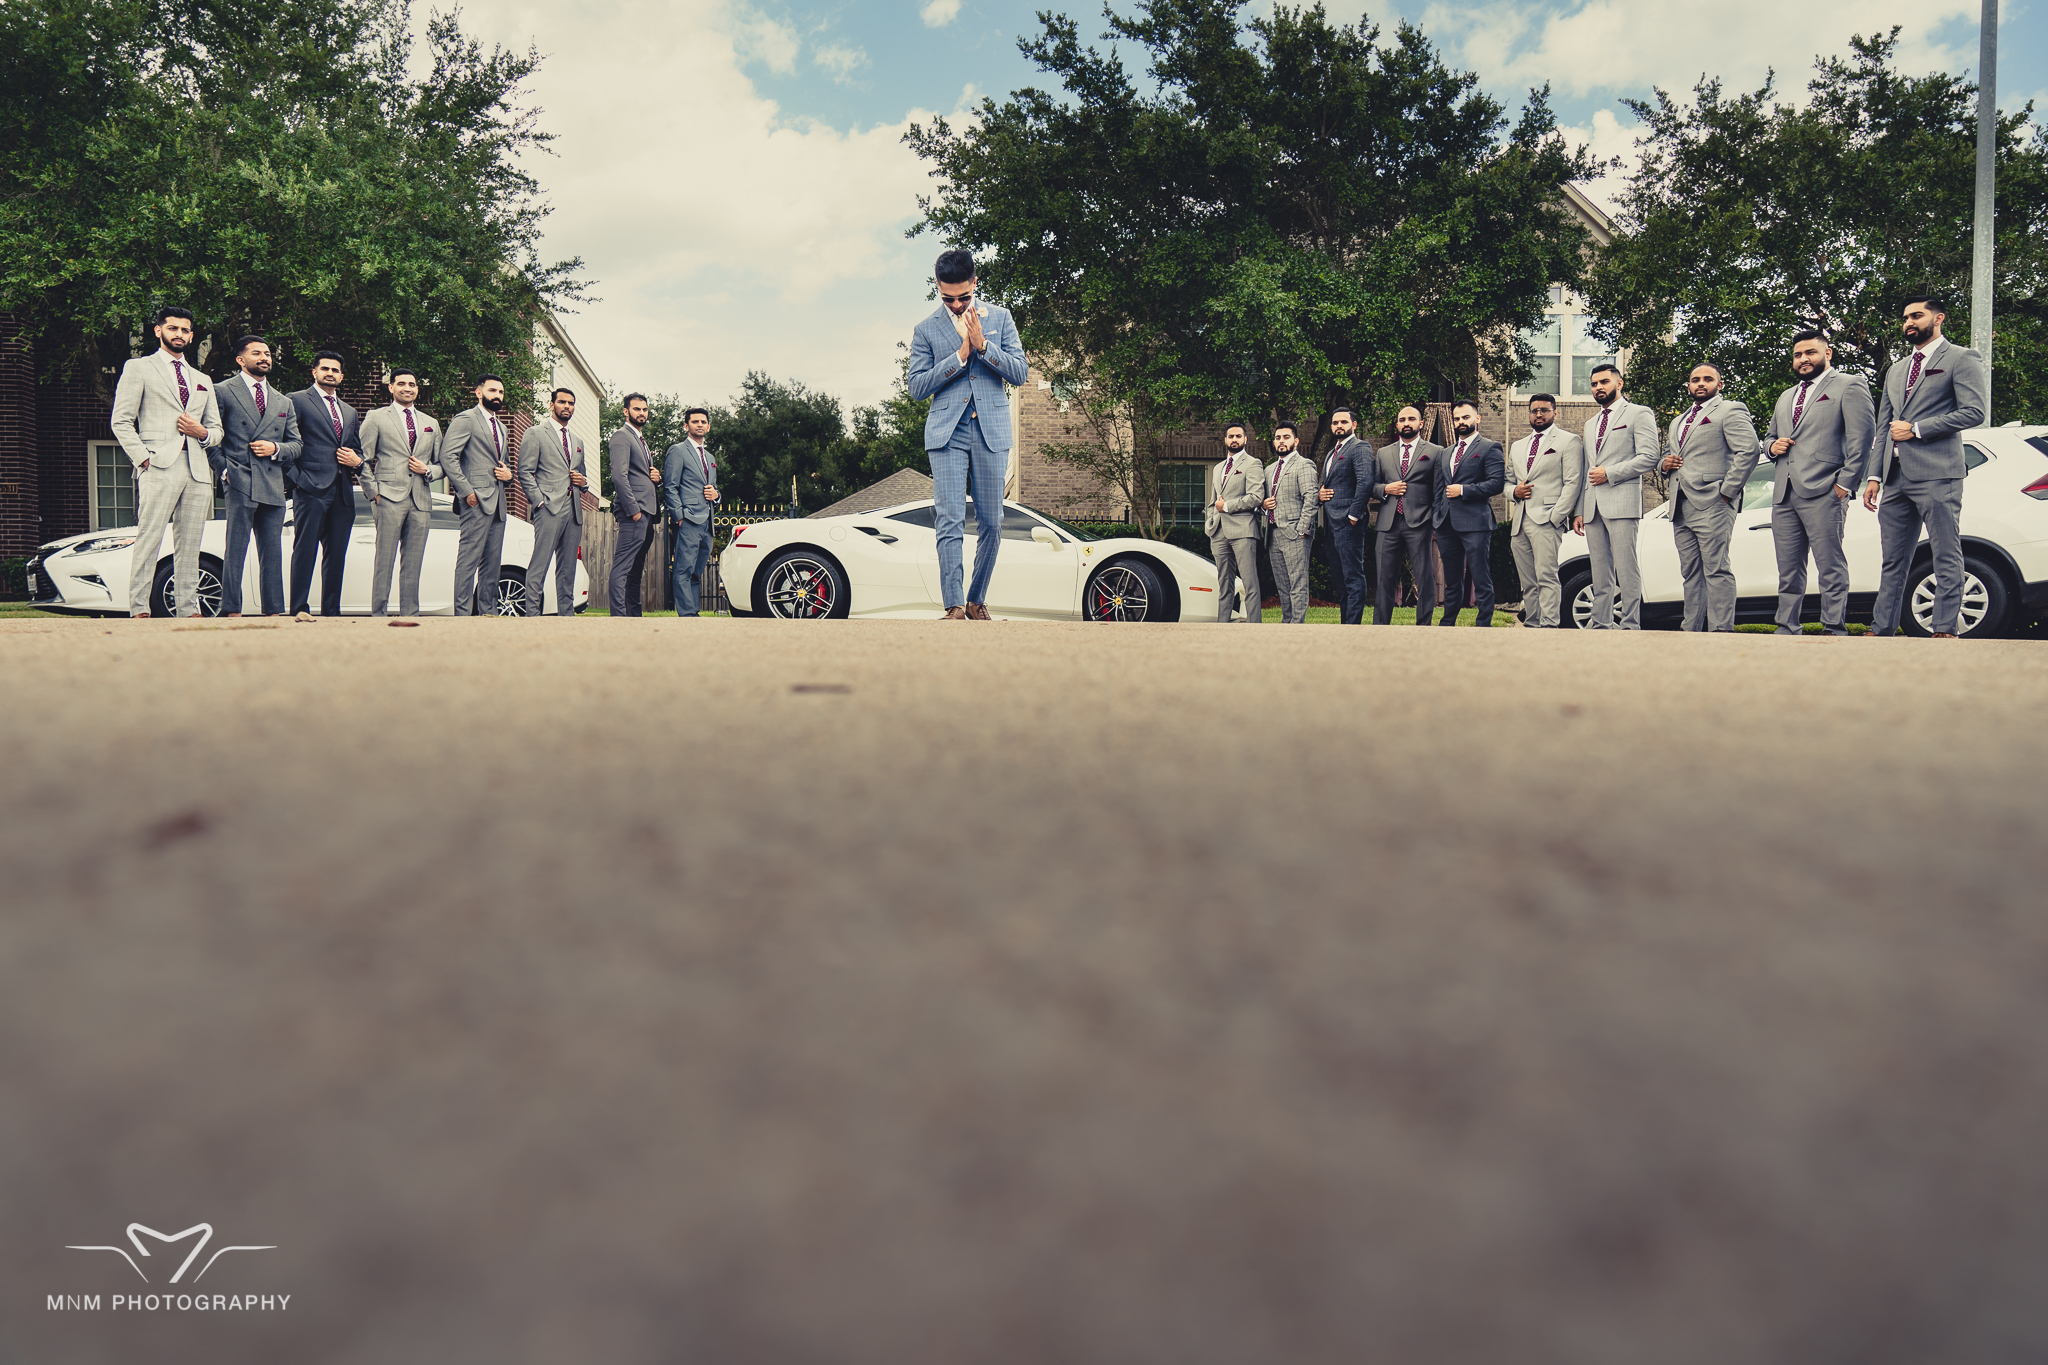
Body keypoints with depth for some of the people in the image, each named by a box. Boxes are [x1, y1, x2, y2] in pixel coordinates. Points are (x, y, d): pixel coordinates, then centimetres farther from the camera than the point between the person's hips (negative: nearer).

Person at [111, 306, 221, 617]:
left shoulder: (202, 380, 26)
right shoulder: (138, 368, 10)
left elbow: (216, 430, 25)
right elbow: (121, 421, 3)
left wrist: (203, 433, 1)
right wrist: (142, 458, -9)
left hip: (198, 469, 5)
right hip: (159, 465, -5)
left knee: (189, 545, 3)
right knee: (148, 542, -10)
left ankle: (187, 609, 4)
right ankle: (139, 610, -10)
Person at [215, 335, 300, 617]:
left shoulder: (284, 402, 21)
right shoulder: (223, 392, 6)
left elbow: (296, 445, 19)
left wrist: (275, 449, -1)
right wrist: (224, 467, -9)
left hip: (273, 487, 5)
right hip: (240, 483, -5)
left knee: (273, 554, 5)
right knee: (235, 551, -6)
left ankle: (274, 612, 8)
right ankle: (232, 612, -6)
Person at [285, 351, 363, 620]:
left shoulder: (350, 412, 24)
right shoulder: (297, 401, 5)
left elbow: (357, 452, 29)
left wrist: (356, 461, 6)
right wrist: (295, 477, -11)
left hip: (343, 492, 6)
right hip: (311, 488, -6)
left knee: (336, 555, 5)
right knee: (305, 550, -11)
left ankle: (331, 611, 9)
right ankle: (299, 609, -11)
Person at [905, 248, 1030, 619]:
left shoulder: (999, 318, 11)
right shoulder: (926, 330, 9)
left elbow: (1020, 373, 4)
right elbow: (917, 386, 1)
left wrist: (982, 345, -10)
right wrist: (960, 355, -7)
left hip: (992, 433, 1)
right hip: (947, 433, -1)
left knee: (991, 523, 2)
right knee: (950, 522, -11)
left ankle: (977, 601, 15)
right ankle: (954, 607, -13)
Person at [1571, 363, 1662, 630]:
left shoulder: (1639, 414, 4)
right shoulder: (1590, 425, 26)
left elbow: (1649, 457, -8)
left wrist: (1609, 473, -11)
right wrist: (1579, 511, 15)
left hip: (1622, 504, -7)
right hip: (1593, 507, 7)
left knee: (1626, 568, -10)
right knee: (1600, 571, 6)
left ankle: (1630, 625, -10)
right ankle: (1601, 623, 7)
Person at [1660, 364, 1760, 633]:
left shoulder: (1730, 411, 1)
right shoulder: (1678, 421, 25)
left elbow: (1749, 449, -12)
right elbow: (1669, 456, 35)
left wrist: (1728, 490, -15)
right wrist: (1666, 464, 9)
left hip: (1711, 504, -8)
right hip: (1681, 508, 8)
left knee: (1716, 570, -10)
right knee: (1691, 573, 7)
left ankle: (1721, 630, -11)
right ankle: (1693, 630, 8)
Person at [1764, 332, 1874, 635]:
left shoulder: (1849, 386, 4)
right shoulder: (1785, 397, 27)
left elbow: (1862, 436, -5)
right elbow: (1769, 437, 36)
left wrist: (1845, 483, -12)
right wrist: (1772, 446, 10)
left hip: (1823, 493, -7)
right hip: (1784, 495, 7)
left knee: (1830, 567, -8)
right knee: (1788, 570, 7)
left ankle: (1834, 630, -6)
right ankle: (1788, 630, 11)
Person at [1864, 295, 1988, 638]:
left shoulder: (1962, 359, 4)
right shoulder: (1895, 371, 24)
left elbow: (1975, 411, -9)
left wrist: (1917, 428, -10)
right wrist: (1873, 476, 12)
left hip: (1937, 475, -7)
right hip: (1896, 479, 7)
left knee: (1947, 558, -5)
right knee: (1893, 561, 7)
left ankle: (1944, 630, -5)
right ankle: (1881, 630, 8)